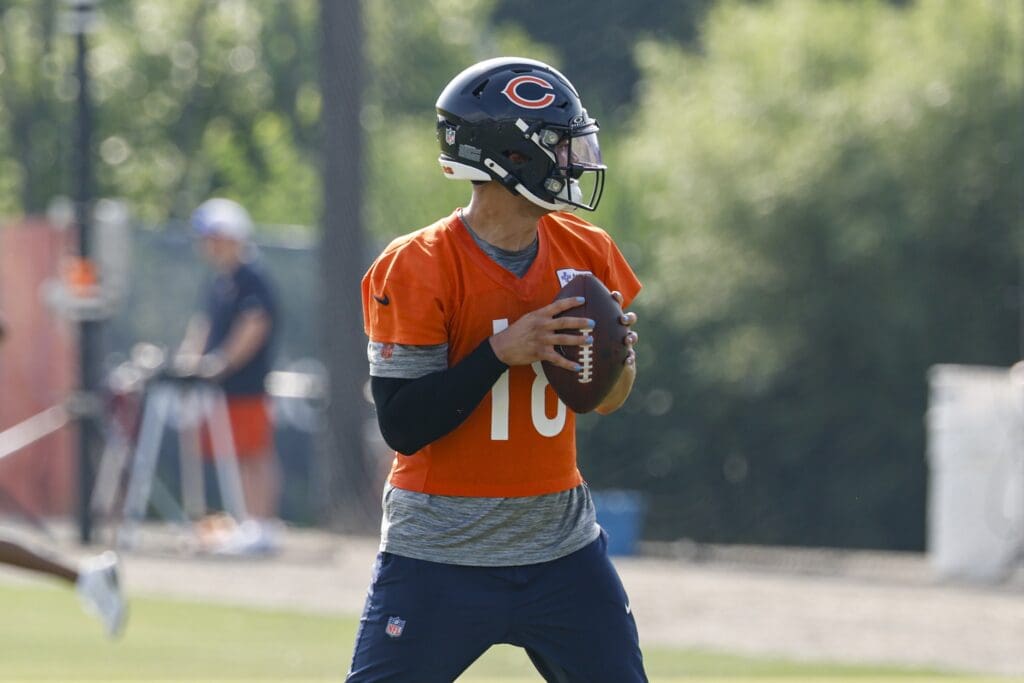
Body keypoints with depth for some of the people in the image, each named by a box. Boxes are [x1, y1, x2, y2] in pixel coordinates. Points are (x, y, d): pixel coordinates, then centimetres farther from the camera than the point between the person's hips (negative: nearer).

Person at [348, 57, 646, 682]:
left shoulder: (587, 253, 3)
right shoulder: (418, 269, -14)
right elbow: (403, 426, -17)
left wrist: (617, 358, -8)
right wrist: (501, 353, -24)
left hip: (561, 544, 5)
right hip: (441, 553, -5)